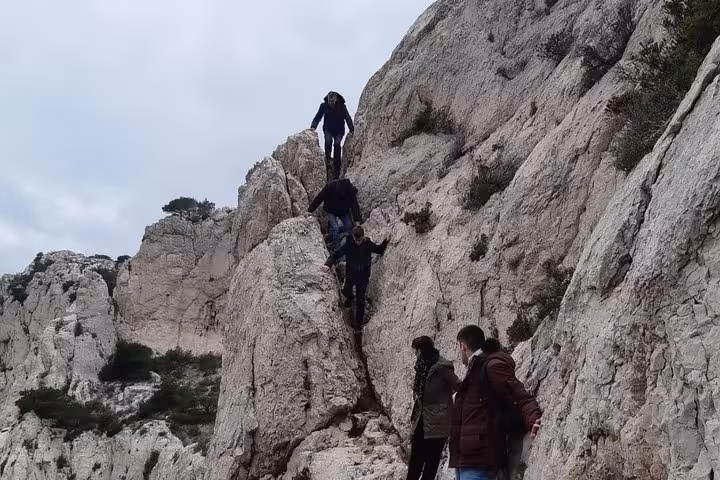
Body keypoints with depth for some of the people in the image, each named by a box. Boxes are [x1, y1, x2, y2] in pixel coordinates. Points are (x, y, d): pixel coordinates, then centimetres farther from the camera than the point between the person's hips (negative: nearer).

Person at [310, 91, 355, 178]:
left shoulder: (342, 106, -12)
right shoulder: (324, 106, -9)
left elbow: (348, 118, -13)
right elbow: (317, 117, -9)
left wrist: (352, 130, -24)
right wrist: (313, 126, -26)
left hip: (339, 130, -1)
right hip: (328, 129, 1)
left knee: (337, 144, -22)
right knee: (328, 140, -29)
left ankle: (337, 165, -18)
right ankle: (327, 158, -17)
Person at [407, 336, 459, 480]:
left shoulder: (441, 367, -13)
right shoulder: (423, 367, 13)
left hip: (436, 424, -8)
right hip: (422, 422, 8)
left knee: (431, 463, -1)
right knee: (415, 464, 9)